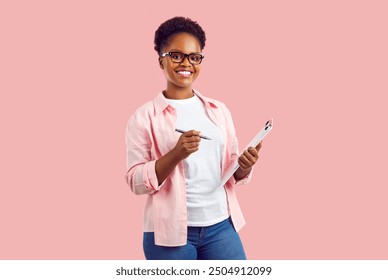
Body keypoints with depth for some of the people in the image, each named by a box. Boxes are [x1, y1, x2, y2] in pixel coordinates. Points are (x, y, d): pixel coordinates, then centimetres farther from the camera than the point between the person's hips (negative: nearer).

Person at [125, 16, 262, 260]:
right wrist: (177, 154, -22)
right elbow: (136, 181, -8)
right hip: (170, 231, -3)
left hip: (221, 225, 4)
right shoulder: (144, 117, -4)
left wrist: (245, 166, -10)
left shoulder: (219, 110, 8)